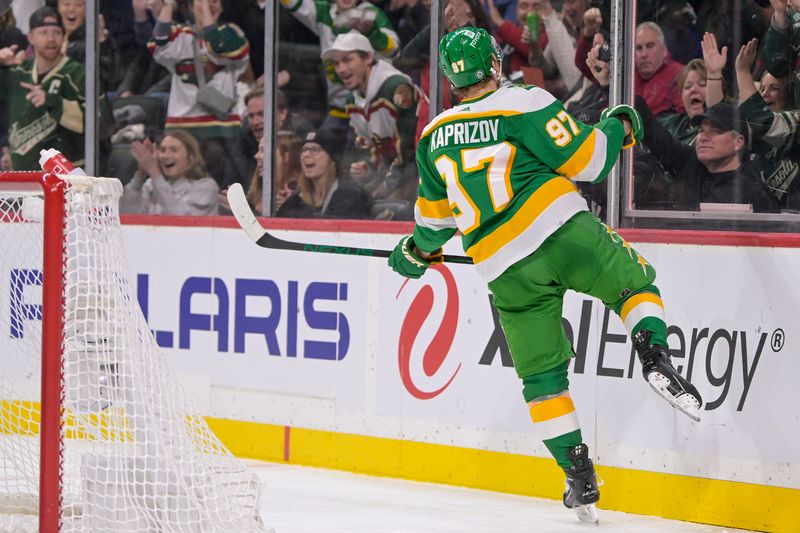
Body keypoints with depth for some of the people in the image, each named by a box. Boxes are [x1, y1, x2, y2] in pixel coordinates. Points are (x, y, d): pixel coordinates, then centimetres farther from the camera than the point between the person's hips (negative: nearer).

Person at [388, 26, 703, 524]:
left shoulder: (434, 136, 14)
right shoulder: (525, 104, -2)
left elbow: (435, 214, 26)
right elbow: (583, 160, -6)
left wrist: (419, 251, 46)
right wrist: (618, 128, 12)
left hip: (505, 271, 3)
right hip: (564, 232, -3)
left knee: (542, 373, 12)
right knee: (636, 282, 19)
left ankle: (580, 478, 5)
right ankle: (654, 356, -11)